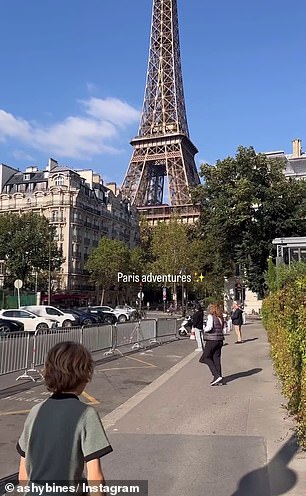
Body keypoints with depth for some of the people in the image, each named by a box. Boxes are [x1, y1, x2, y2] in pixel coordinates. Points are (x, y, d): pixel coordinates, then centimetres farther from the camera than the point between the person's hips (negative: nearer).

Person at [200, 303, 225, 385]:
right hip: (220, 340, 7)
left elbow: (209, 327, -23)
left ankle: (217, 376, -6)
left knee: (206, 358, 4)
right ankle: (219, 379, 12)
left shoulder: (211, 316, -10)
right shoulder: (221, 318, 12)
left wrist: (205, 329, -4)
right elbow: (222, 330, 17)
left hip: (212, 340, -7)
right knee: (216, 359, 11)